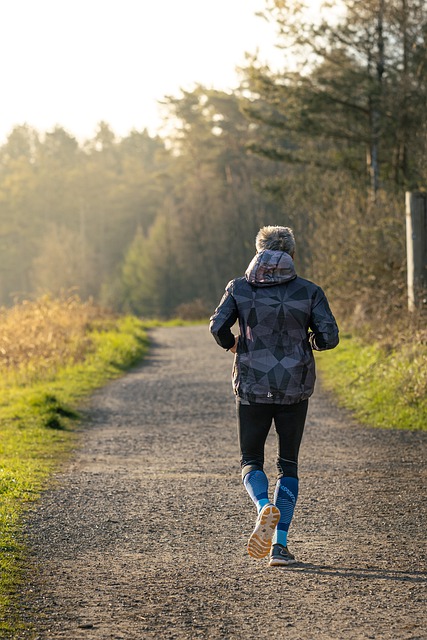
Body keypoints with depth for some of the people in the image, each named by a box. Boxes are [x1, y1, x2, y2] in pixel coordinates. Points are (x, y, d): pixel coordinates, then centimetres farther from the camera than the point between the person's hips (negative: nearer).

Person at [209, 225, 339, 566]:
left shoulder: (240, 288, -1)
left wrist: (231, 344, 11)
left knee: (251, 461, 13)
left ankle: (264, 507, -21)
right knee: (289, 465, 13)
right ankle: (280, 544, 2)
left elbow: (218, 326, -10)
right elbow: (329, 337, -9)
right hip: (294, 389, 0)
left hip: (252, 387, 0)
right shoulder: (308, 291, -2)